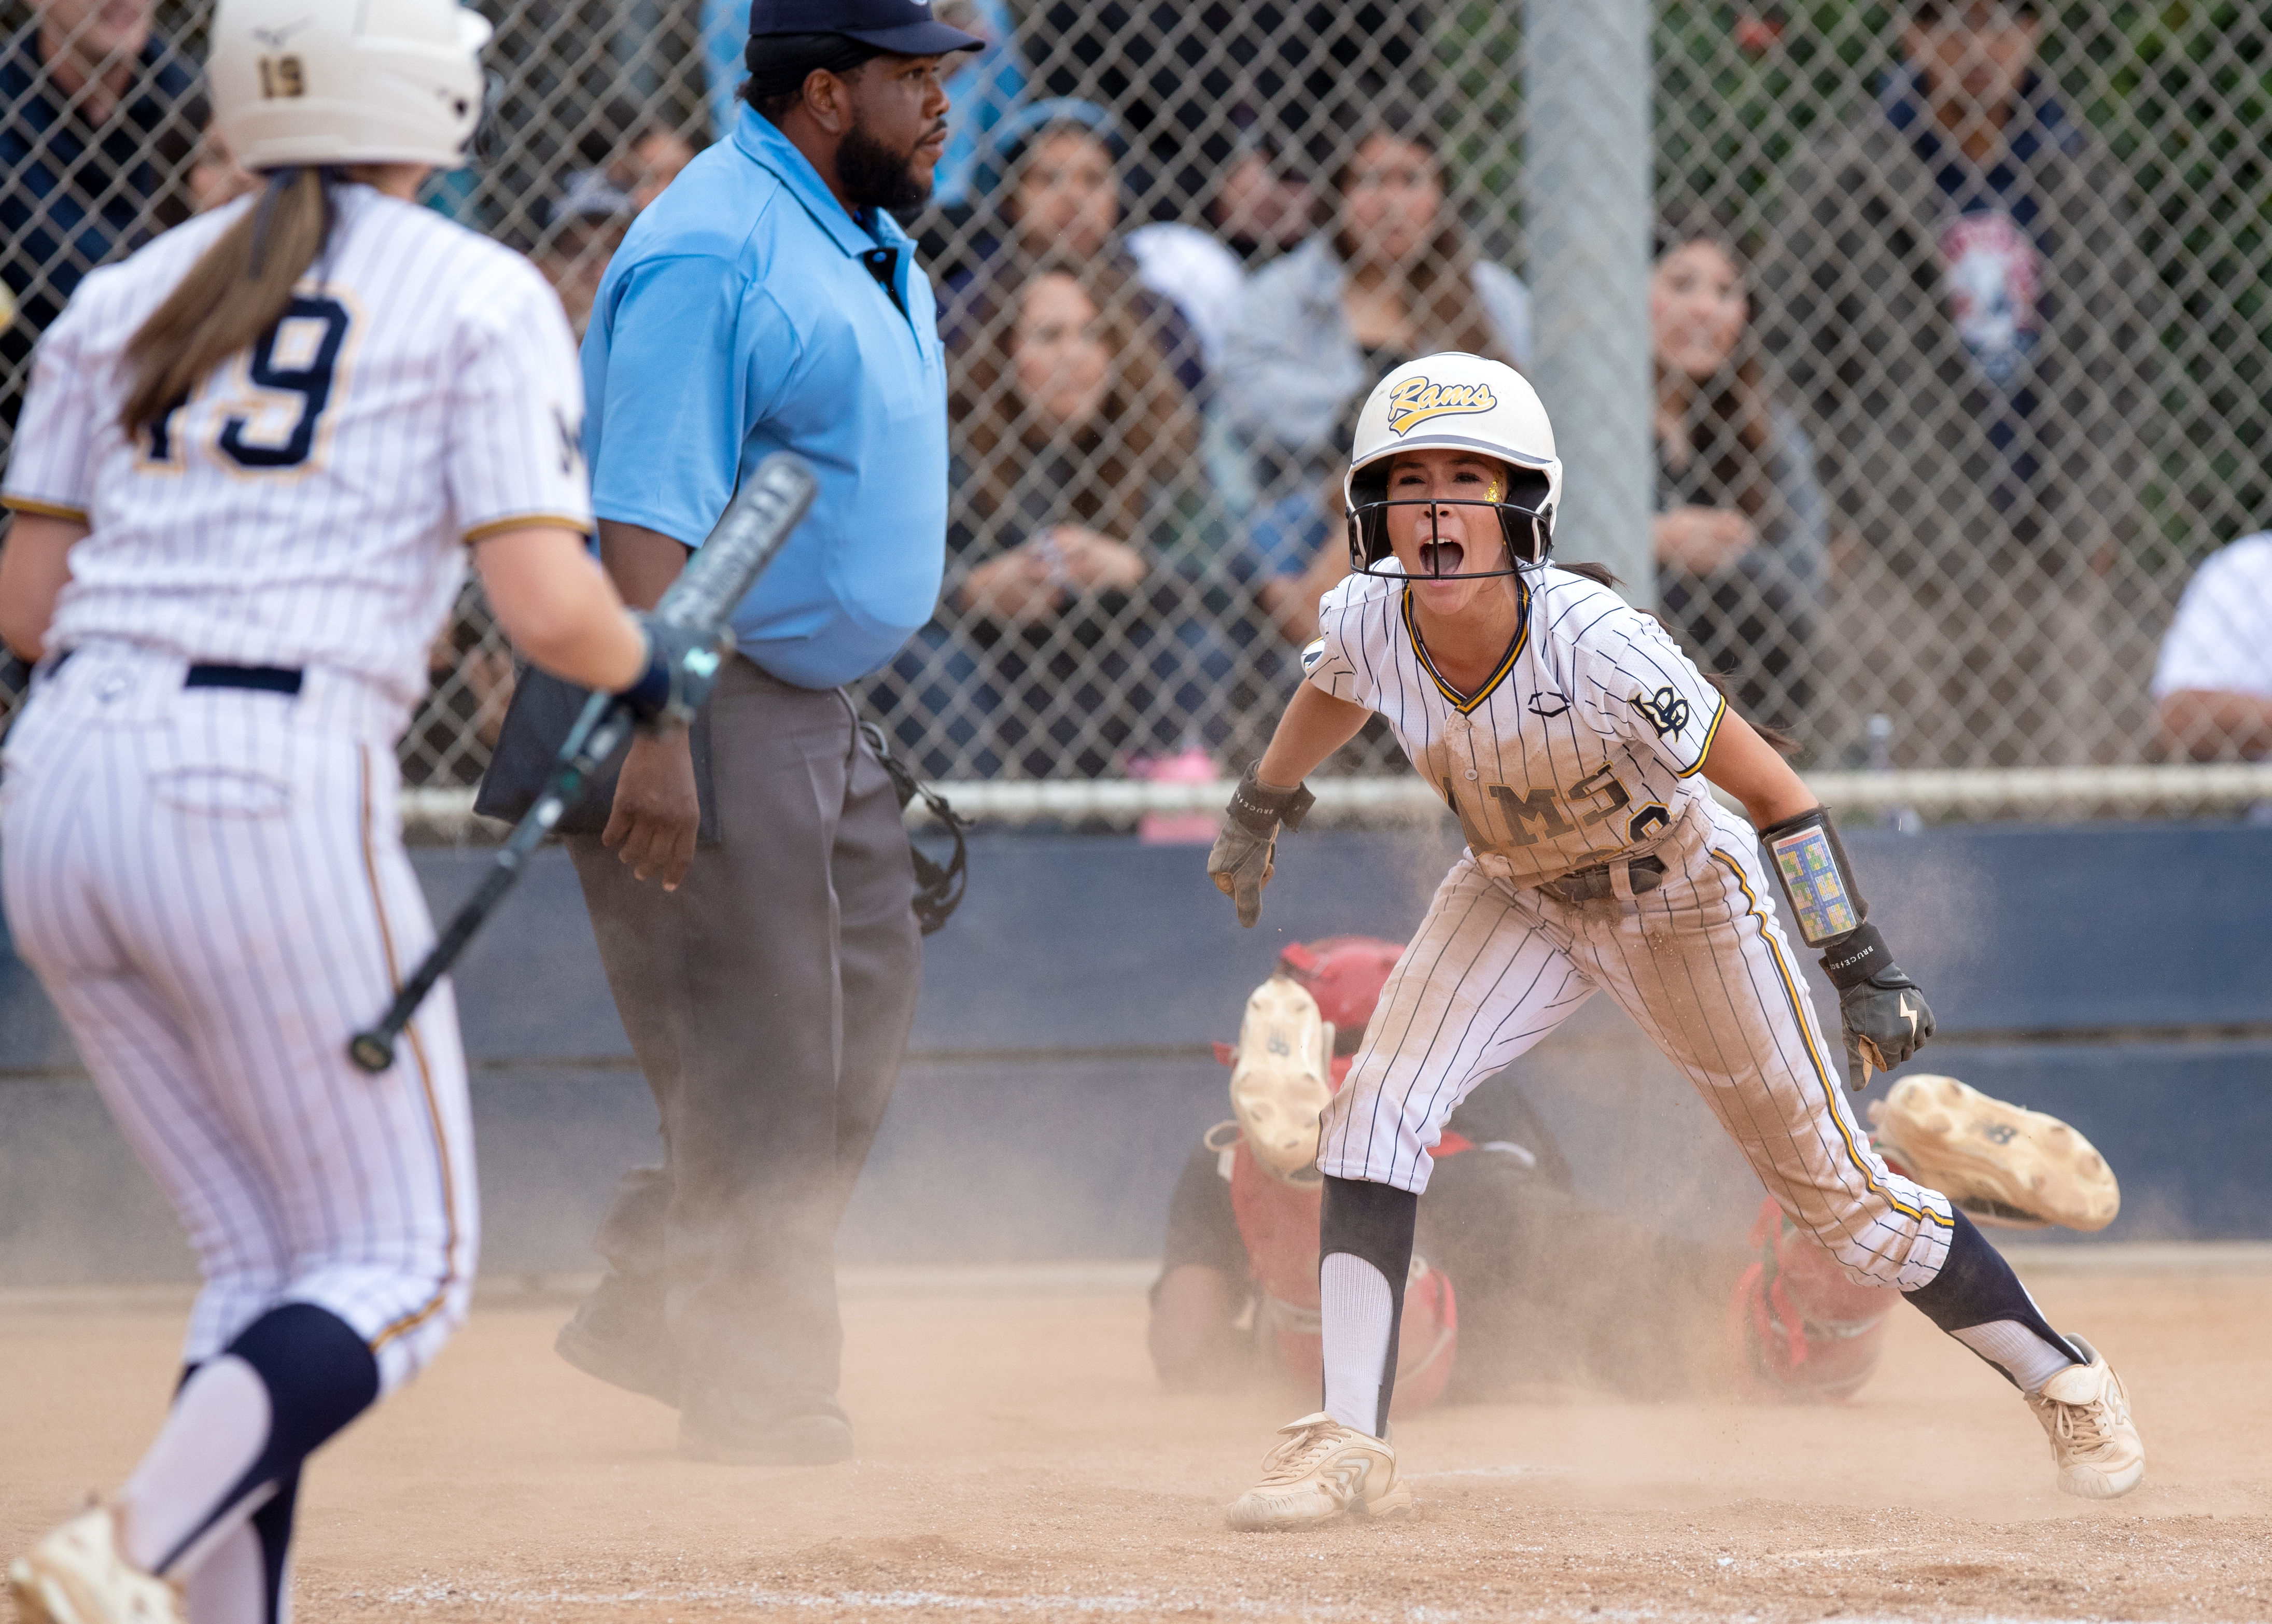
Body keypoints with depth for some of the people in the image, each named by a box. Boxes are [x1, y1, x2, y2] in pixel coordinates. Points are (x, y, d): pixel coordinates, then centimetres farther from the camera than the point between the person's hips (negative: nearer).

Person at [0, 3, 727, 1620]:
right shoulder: (481, 297, 2)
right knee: (402, 1269, 2)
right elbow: (551, 607, -8)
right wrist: (654, 661, 13)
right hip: (270, 800, -6)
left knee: (269, 1266, 16)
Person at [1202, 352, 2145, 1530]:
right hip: (1516, 900, 4)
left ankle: (2063, 1379, 25)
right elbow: (1332, 696, 3)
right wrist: (1260, 808, 20)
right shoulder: (1368, 623, -24)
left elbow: (1772, 790, -28)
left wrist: (1863, 969, -28)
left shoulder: (1598, 645, -38)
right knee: (1378, 1112, -18)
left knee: (1838, 1190, 4)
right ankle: (1349, 1444, -14)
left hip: (1680, 895, -4)